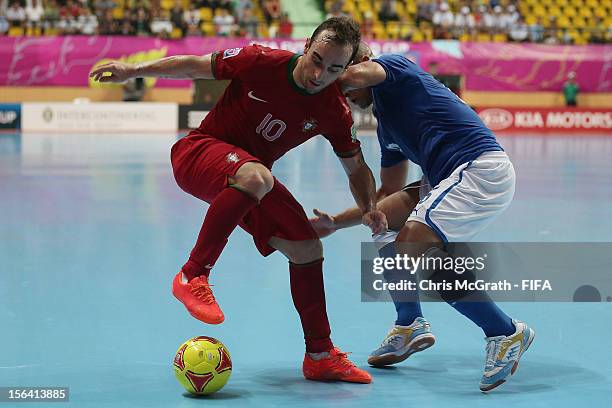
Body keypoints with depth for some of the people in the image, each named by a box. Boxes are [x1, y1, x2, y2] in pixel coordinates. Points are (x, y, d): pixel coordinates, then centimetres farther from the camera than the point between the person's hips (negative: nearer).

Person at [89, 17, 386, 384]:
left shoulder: (335, 111, -10)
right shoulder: (261, 62, -21)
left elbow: (357, 168, 4)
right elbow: (194, 66, -6)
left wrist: (371, 209, -14)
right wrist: (133, 70, -5)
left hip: (251, 180, 5)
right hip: (198, 153, -5)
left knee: (308, 249, -3)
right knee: (255, 177, -39)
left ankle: (320, 356, 12)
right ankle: (193, 276, -27)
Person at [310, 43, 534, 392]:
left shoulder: (393, 65, 0)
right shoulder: (386, 123, 23)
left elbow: (353, 75, -24)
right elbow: (390, 193, 29)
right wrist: (335, 223, 24)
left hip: (482, 167, -10)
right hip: (454, 178, 10)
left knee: (413, 245, -20)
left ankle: (507, 333, -13)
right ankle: (410, 324, 19)